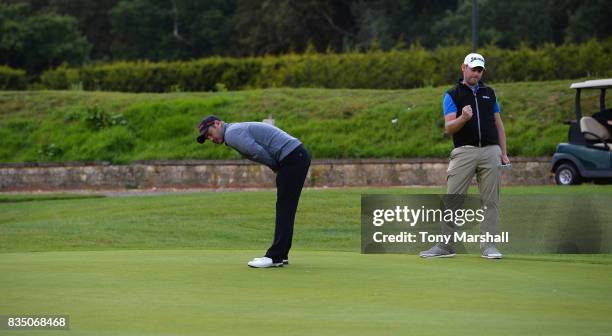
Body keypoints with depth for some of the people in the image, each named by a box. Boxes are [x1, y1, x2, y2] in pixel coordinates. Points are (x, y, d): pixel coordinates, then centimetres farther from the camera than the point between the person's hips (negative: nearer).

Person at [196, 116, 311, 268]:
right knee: (284, 209, 13)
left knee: (284, 208, -7)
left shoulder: (231, 133, -8)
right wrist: (277, 167, 7)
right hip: (299, 155, 10)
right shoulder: (240, 130, 23)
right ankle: (280, 255, 17)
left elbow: (258, 152, -20)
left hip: (292, 158, -10)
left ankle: (275, 257, -5)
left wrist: (274, 166, -3)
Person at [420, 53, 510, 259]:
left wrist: (503, 153, 10)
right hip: (464, 152, -3)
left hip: (490, 151, 3)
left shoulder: (489, 93, 16)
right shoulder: (452, 95, 5)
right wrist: (463, 118, -26)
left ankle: (489, 246, 5)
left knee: (490, 201, 1)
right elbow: (448, 128, -5)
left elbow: (498, 124, 18)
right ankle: (446, 245, -1)